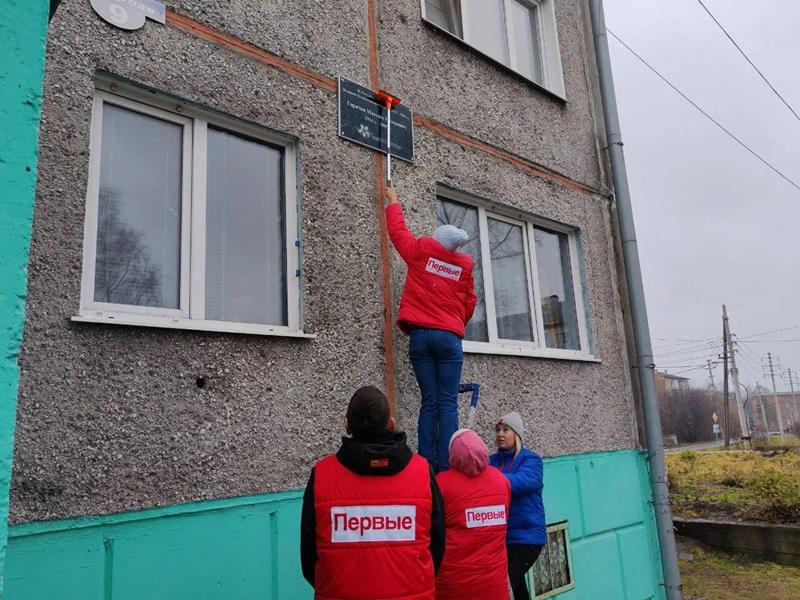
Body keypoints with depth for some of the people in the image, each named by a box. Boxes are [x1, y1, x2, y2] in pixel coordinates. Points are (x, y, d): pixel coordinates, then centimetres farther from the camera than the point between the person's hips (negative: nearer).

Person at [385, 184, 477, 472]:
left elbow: (397, 230, 20)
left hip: (419, 335, 1)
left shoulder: (420, 251, 5)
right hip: (449, 338, -1)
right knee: (448, 403, -2)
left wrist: (393, 202, 37)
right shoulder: (465, 265, 8)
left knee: (429, 403, 3)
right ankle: (445, 468, -8)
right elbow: (469, 303, 16)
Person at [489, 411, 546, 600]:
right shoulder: (492, 460, 9)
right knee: (516, 584, 18)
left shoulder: (531, 460, -7)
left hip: (525, 536, -6)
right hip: (499, 536, 6)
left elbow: (522, 481, -28)